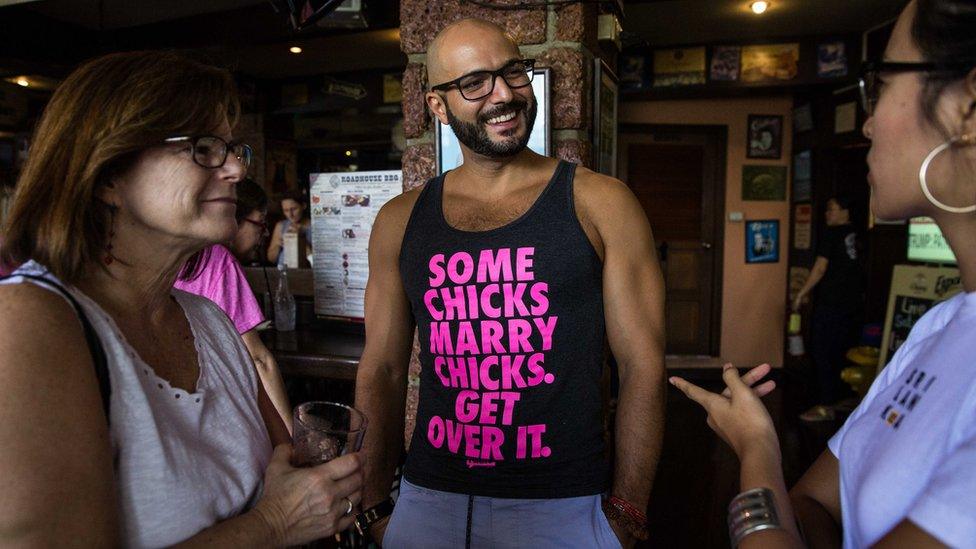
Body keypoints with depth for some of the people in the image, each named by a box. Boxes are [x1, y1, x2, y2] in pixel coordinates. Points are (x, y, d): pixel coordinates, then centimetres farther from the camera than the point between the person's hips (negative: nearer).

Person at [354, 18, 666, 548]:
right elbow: (382, 370, 6)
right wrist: (375, 505, 4)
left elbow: (642, 367, -6)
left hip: (562, 504, -2)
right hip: (427, 500, 3)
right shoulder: (399, 221, 2)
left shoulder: (600, 203, -5)